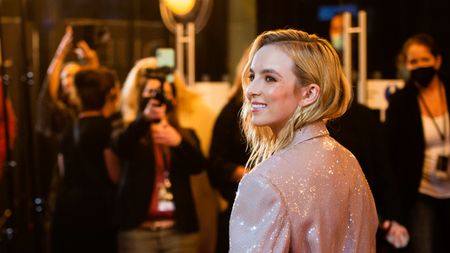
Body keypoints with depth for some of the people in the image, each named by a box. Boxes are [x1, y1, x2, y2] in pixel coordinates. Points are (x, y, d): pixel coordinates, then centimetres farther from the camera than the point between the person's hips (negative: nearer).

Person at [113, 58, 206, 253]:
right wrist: (145, 117, -32)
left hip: (180, 229, 2)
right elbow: (120, 148, -15)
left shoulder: (186, 134, 16)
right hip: (138, 228, -1)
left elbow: (198, 166, -2)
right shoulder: (132, 133, 9)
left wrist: (178, 142, -21)